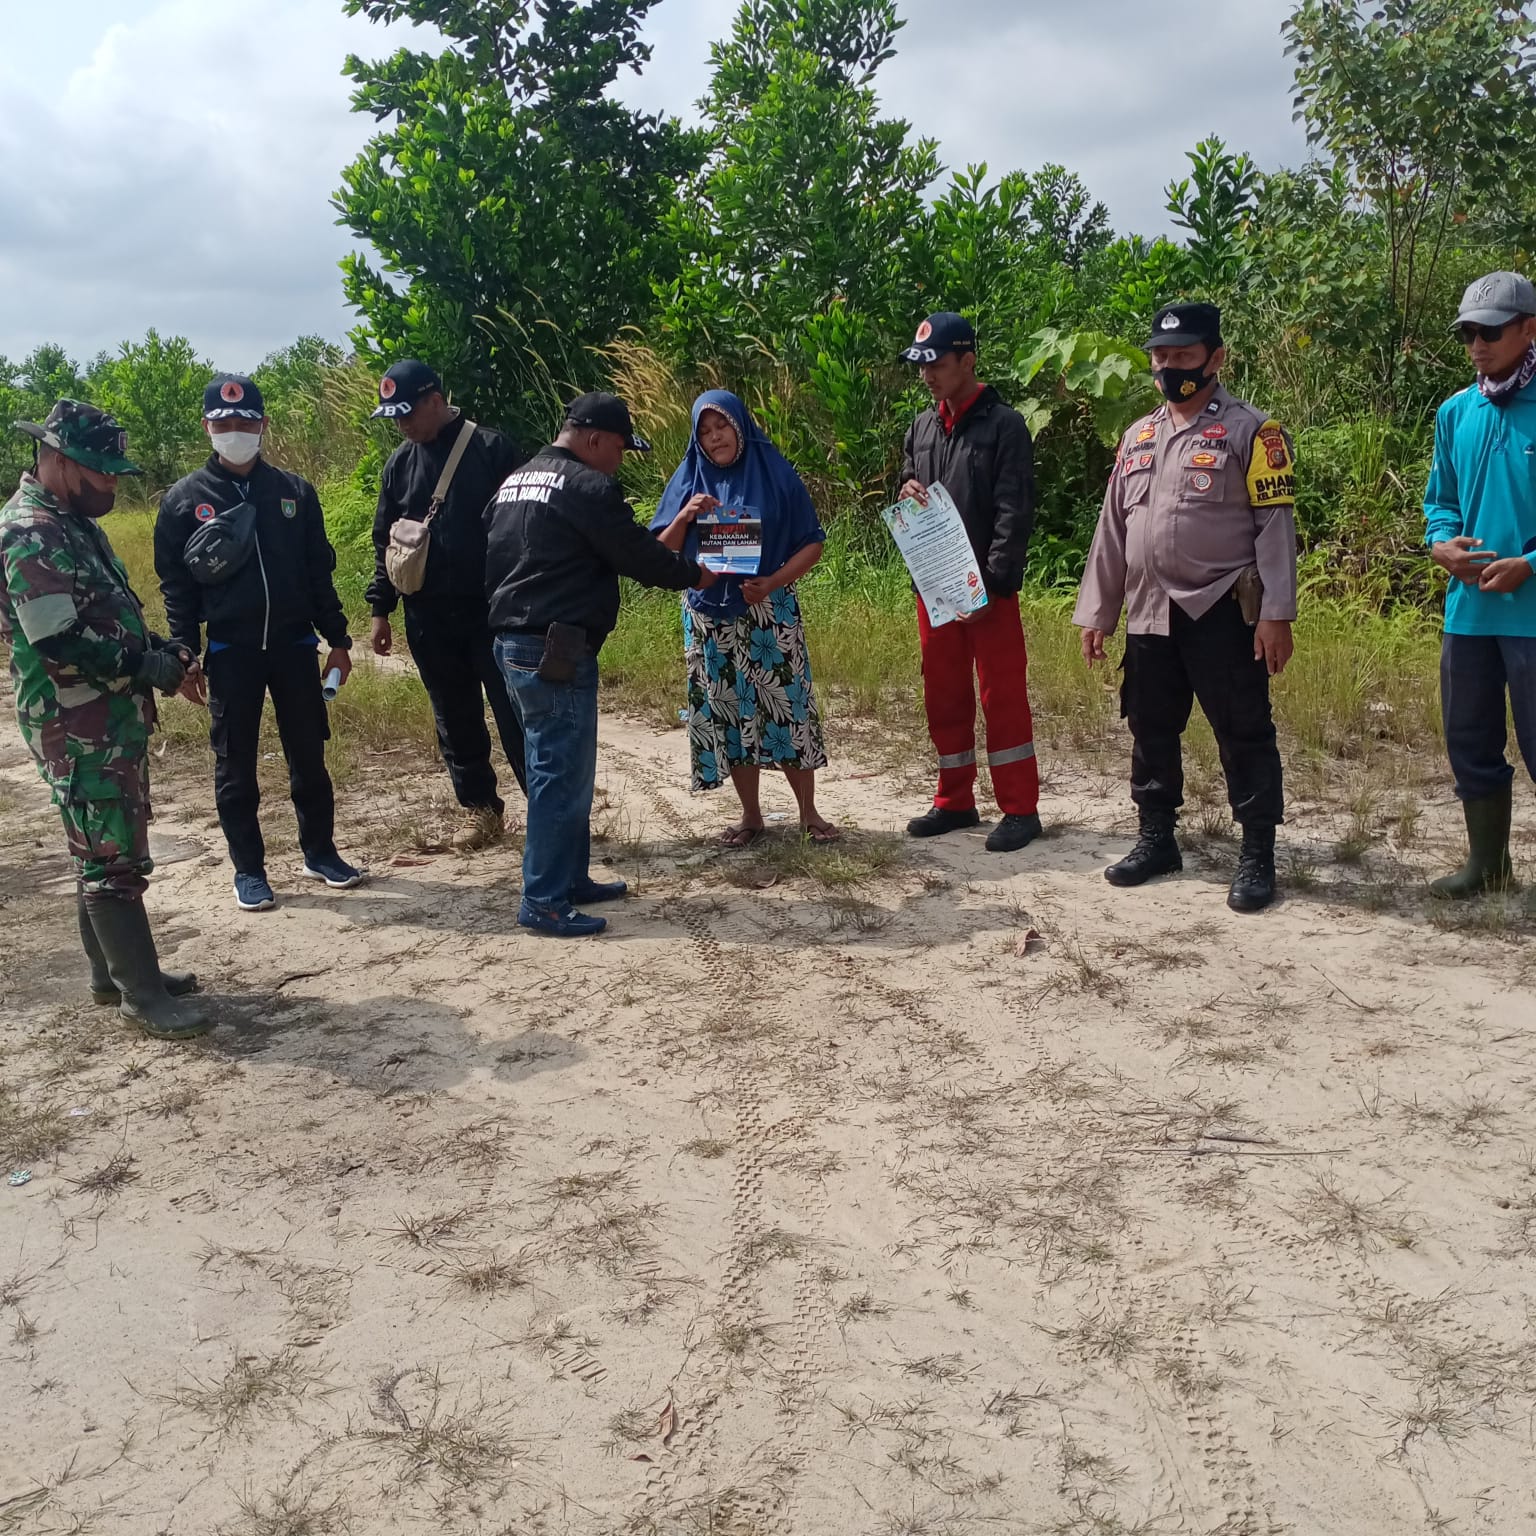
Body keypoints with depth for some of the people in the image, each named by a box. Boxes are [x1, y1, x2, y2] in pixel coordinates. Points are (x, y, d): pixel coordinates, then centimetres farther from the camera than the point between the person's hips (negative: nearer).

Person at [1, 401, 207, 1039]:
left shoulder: (74, 523, 13)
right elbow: (63, 643, -24)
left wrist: (166, 651, 6)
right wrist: (154, 670, -16)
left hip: (113, 719, 10)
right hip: (77, 729, -10)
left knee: (107, 850, 17)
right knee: (112, 860, -5)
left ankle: (114, 971, 28)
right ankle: (143, 995, 2)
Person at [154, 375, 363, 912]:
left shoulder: (294, 491, 6)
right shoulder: (184, 500, 0)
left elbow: (319, 571, 9)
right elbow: (176, 587, 1)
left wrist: (338, 639, 7)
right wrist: (186, 656, -5)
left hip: (295, 645, 2)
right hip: (230, 652, -1)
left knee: (309, 756, 9)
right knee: (236, 766, 5)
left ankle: (320, 851, 25)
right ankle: (248, 869, 17)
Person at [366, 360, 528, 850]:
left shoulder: (492, 450, -8)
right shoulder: (400, 464, 8)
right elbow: (384, 540, 14)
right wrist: (381, 608, 11)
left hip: (493, 609, -5)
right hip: (429, 618, 5)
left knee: (514, 713, -2)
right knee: (455, 718, 10)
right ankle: (480, 808, 21)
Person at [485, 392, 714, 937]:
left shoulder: (514, 482, 16)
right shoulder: (587, 488, -12)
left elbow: (491, 564, 20)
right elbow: (639, 556, -10)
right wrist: (695, 575, 6)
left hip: (511, 642, 10)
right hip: (557, 651, -10)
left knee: (554, 769, 18)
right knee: (562, 774, -5)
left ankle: (571, 878, 27)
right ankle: (544, 901, -1)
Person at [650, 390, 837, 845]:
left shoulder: (776, 474, -1)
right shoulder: (688, 480, 6)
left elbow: (812, 543, -1)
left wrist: (774, 581, -16)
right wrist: (683, 518, -15)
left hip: (770, 613, -2)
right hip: (710, 616, 2)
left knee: (787, 707, -2)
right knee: (729, 713, 5)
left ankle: (808, 812, 10)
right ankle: (750, 815, 15)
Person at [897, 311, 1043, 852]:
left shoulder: (1003, 425, -7)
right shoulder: (921, 427, 12)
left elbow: (1015, 513, -12)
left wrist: (991, 581, -19)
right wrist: (907, 494, -3)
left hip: (988, 587, -6)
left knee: (1003, 696, -3)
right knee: (944, 696, 11)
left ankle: (1019, 809, 5)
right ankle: (955, 802, 22)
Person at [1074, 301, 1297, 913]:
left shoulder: (1250, 430, -4)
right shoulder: (1138, 437, 15)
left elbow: (1275, 525, -9)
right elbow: (1112, 529, 16)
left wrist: (1275, 614, -16)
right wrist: (1095, 612, 13)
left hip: (1222, 613, -6)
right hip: (1149, 615, 6)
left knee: (1244, 736, -1)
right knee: (1150, 731, 13)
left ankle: (1258, 856, 8)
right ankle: (1156, 840, 27)